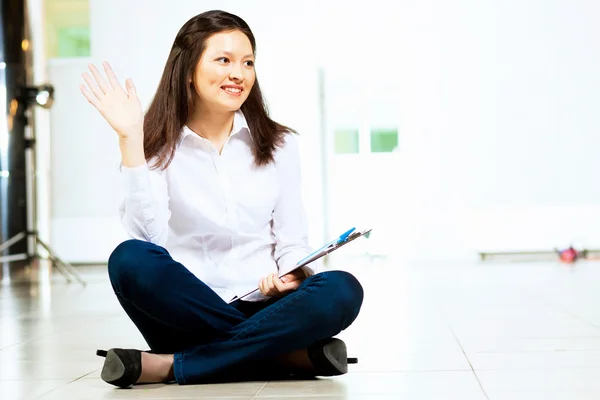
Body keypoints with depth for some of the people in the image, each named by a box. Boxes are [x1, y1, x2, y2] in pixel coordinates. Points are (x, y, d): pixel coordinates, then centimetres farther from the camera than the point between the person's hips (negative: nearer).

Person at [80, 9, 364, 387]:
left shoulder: (279, 145, 8)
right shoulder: (158, 147, 2)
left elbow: (292, 241, 6)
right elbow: (149, 237, -15)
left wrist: (294, 273, -17)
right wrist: (130, 139, -17)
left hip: (260, 308, 1)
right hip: (183, 311, -1)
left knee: (343, 289, -27)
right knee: (130, 259, -31)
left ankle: (172, 366, -25)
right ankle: (293, 353, -26)